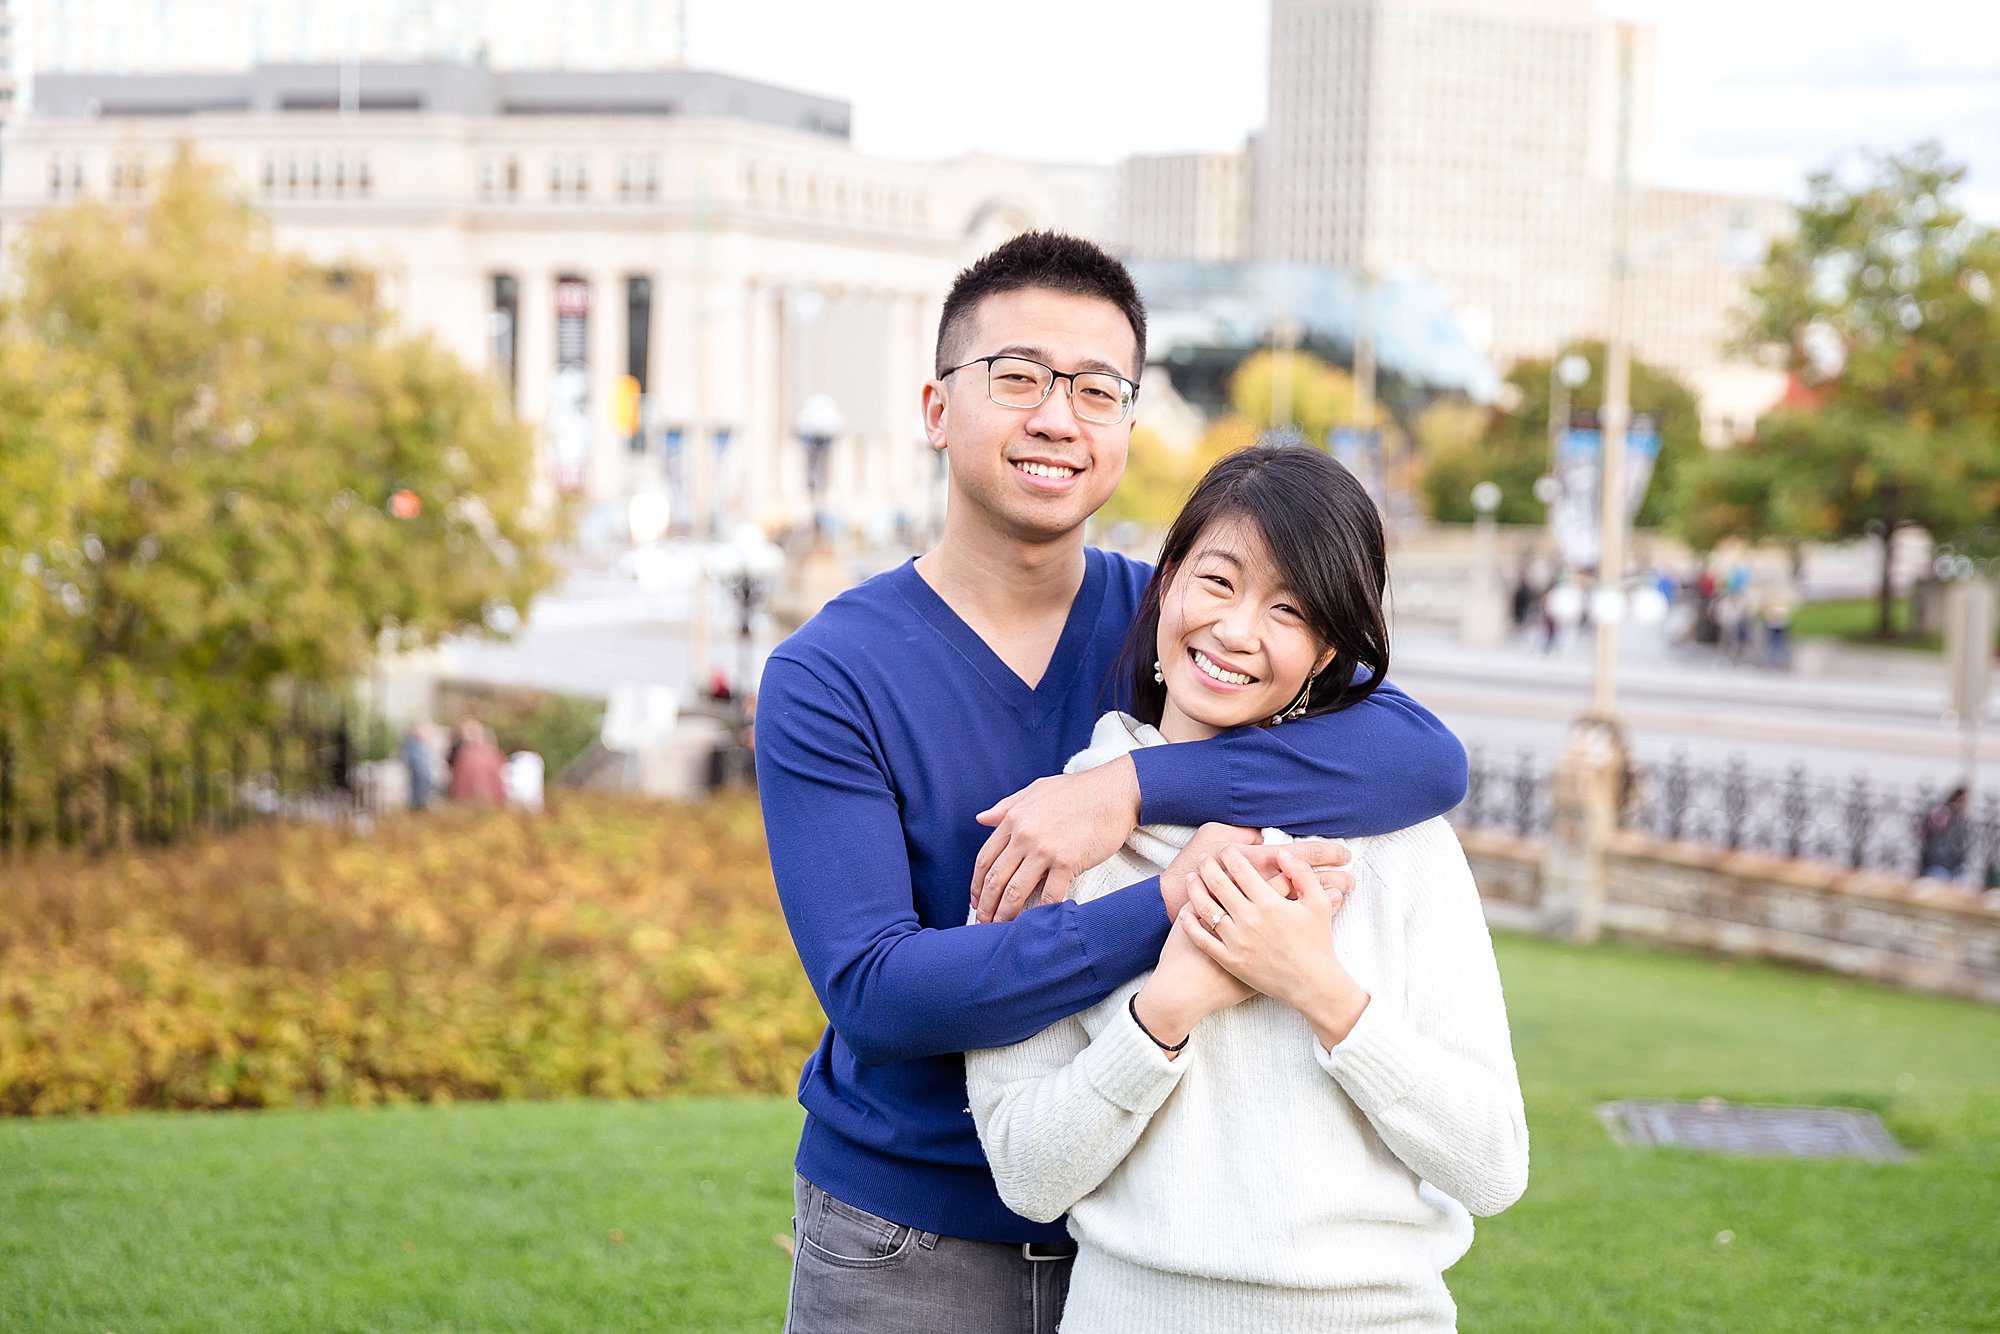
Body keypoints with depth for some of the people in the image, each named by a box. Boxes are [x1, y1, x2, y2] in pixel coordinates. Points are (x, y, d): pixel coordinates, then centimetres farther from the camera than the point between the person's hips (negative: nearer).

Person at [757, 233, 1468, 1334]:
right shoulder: (827, 678, -10)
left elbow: (1429, 758, -16)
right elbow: (873, 992, -21)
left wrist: (1134, 785, -26)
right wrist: (1170, 904, -31)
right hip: (909, 1238, -2)